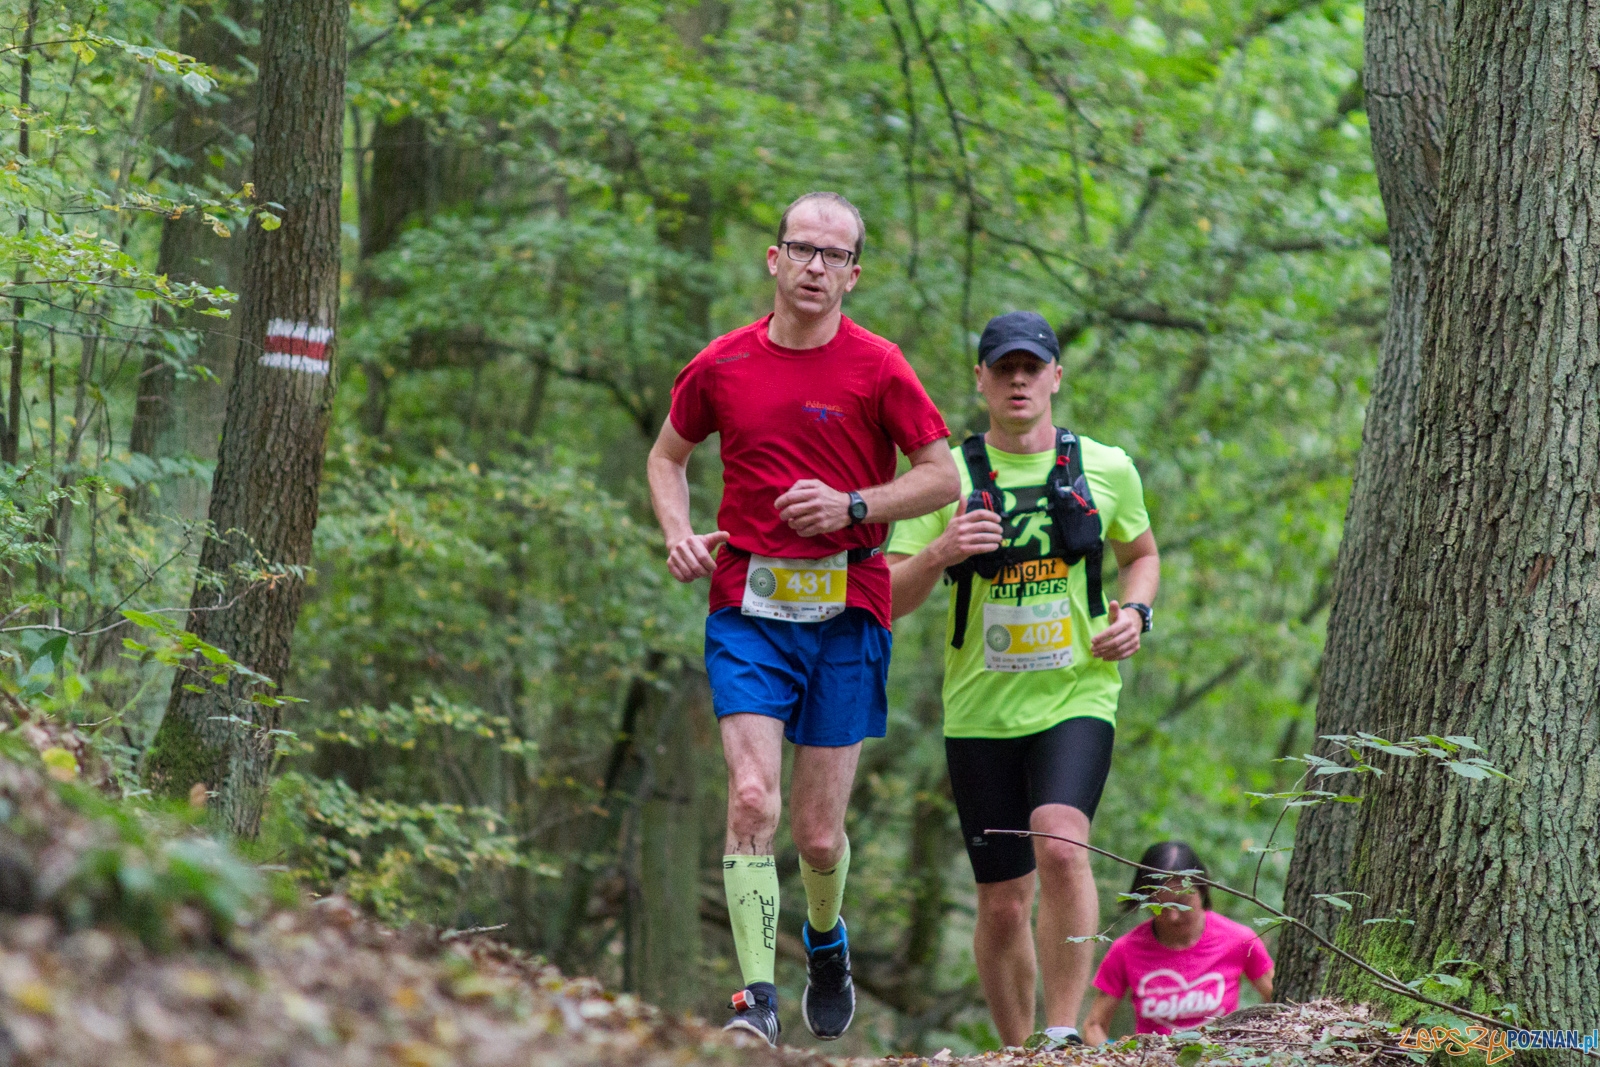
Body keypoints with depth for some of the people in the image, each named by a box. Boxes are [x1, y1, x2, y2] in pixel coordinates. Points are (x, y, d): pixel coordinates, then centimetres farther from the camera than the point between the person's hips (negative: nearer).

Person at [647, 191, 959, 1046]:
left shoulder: (878, 369, -2)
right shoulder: (721, 366, 4)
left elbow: (942, 477, 2)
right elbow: (668, 456, 20)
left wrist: (850, 507, -12)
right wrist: (679, 535, 2)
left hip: (846, 613, -1)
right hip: (748, 607, 1)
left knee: (818, 834, 3)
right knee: (751, 798, -17)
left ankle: (825, 941, 37)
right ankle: (756, 999, -15)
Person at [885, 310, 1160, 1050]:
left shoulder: (1106, 469, 6)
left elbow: (1142, 554, 24)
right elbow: (888, 601, -2)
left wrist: (1135, 613, 3)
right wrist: (938, 554, -22)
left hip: (1076, 699, -1)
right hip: (981, 712, 1)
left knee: (1061, 847, -28)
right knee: (1003, 905, 4)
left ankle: (1064, 1033, -21)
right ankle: (1017, 1053, 23)